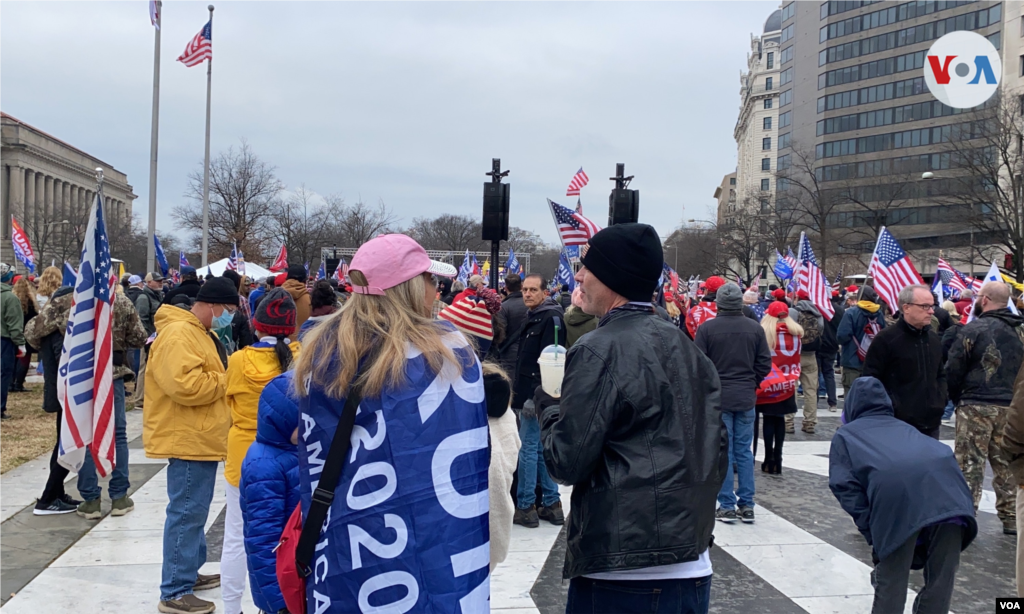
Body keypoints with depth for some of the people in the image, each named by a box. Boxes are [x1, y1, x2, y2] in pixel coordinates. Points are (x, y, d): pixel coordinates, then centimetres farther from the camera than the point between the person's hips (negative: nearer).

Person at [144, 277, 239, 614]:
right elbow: (186, 386, -30)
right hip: (189, 440, -11)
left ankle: (189, 573, 31)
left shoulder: (198, 332, 16)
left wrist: (225, 376, 6)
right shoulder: (178, 334, -19)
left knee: (194, 511, 19)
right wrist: (227, 380, -16)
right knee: (187, 513, -6)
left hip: (200, 439, 11)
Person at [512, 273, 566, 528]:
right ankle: (551, 504, 20)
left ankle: (525, 507, 4)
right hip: (528, 394, 10)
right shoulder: (533, 317, 16)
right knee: (542, 449, 13)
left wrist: (535, 396, -23)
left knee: (528, 449, -4)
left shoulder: (551, 318, -15)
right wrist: (519, 389, 19)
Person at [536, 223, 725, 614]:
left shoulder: (598, 351, -14)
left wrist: (548, 407, 3)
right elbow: (717, 448, 12)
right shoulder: (685, 346, 8)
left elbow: (567, 462, -13)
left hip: (621, 573, -7)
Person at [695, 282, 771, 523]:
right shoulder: (755, 328, -1)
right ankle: (747, 505, 13)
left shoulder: (706, 328, -10)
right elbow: (765, 364, 2)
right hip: (746, 398, 3)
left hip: (718, 397, -3)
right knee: (744, 451, 10)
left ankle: (727, 506, 5)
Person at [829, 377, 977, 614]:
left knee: (891, 581, 8)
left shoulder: (845, 434, 31)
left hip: (895, 488, -4)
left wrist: (871, 531, 12)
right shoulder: (904, 426, 42)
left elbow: (845, 486, 13)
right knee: (941, 579, 15)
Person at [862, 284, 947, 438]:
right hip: (899, 425, -7)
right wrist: (891, 407, -16)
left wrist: (940, 401, 9)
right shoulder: (886, 339, -9)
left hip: (931, 422, 7)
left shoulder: (934, 339, 13)